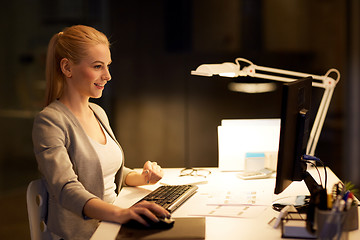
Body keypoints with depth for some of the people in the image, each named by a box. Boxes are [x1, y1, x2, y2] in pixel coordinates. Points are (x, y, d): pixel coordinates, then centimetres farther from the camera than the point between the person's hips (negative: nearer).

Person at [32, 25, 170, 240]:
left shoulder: (98, 113, 14)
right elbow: (66, 189, -23)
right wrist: (120, 213, -39)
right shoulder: (49, 121, -11)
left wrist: (141, 177, 3)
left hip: (112, 222, 7)